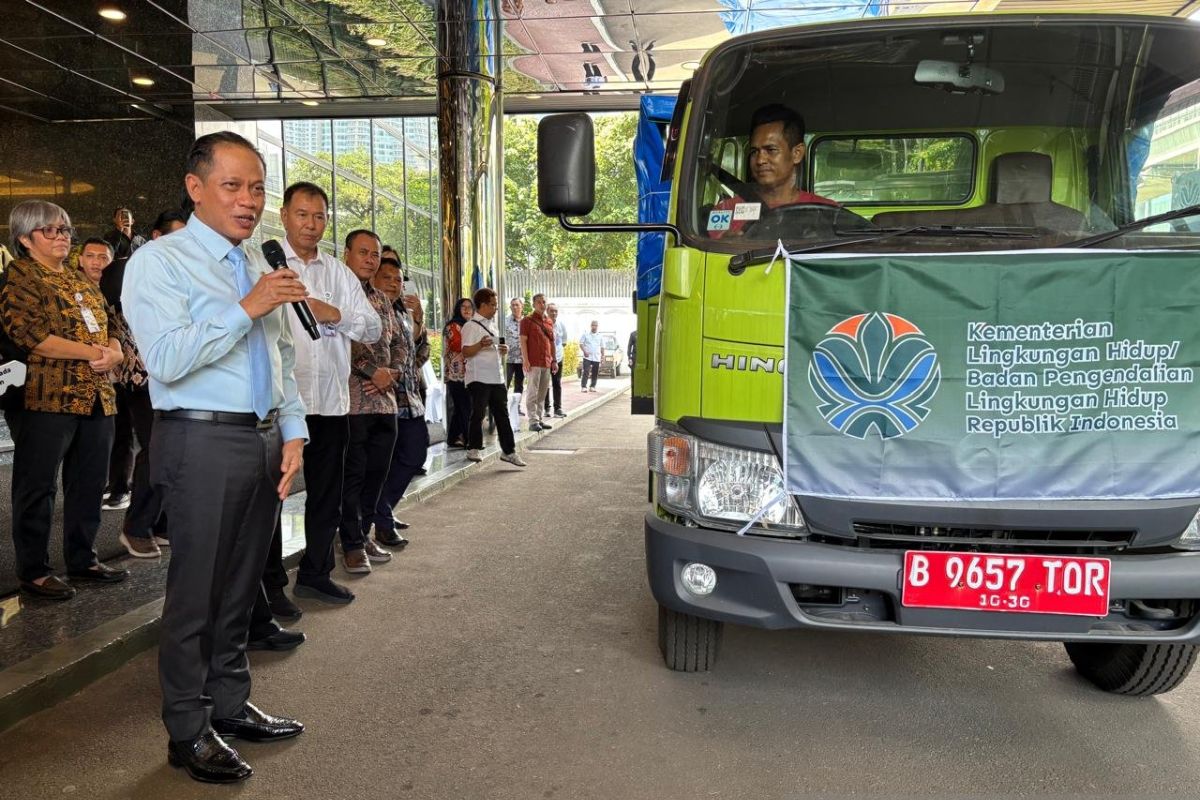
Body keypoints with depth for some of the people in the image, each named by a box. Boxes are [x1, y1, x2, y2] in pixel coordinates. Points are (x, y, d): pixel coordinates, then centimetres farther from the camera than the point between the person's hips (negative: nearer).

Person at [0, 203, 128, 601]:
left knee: (89, 484, 11)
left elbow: (110, 326, 18)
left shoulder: (81, 281, 20)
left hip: (97, 397, 7)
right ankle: (33, 570, 12)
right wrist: (93, 352, -15)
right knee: (38, 487, 2)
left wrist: (114, 352, -5)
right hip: (47, 399, -7)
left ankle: (82, 559, 23)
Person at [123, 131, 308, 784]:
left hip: (265, 441, 7)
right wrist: (246, 309, -20)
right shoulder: (159, 262, -7)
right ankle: (188, 732, 18)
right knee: (196, 594, 2)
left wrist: (293, 431, 8)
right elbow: (167, 358, -20)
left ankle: (231, 705, 31)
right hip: (203, 442, -7)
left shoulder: (259, 266, 15)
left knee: (241, 585, 16)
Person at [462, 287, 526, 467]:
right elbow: (466, 352, -15)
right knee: (478, 414, -1)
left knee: (502, 414, 8)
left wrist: (502, 350, 7)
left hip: (496, 378, 8)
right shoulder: (471, 326, -8)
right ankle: (474, 449, 13)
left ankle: (509, 451, 12)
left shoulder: (492, 325, 18)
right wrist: (481, 344, -31)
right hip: (479, 378, -8)